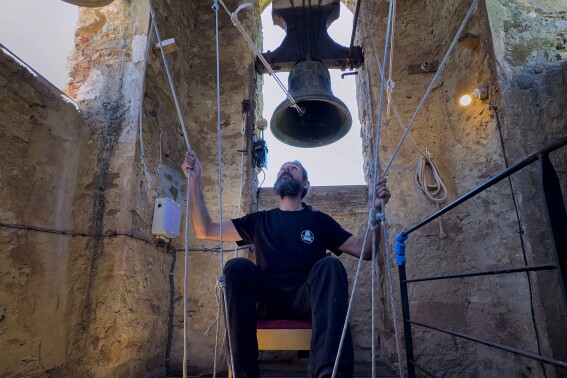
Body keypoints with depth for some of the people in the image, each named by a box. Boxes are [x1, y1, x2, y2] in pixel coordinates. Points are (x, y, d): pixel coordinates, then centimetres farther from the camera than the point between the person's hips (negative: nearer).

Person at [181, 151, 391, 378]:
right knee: (237, 267, -26)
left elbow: (365, 251, 9)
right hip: (267, 300, 1)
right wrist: (195, 180, 5)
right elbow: (205, 230, 12)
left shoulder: (319, 220, 16)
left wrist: (376, 210, -7)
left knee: (330, 265, -29)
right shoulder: (259, 221, 18)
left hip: (307, 300, 0)